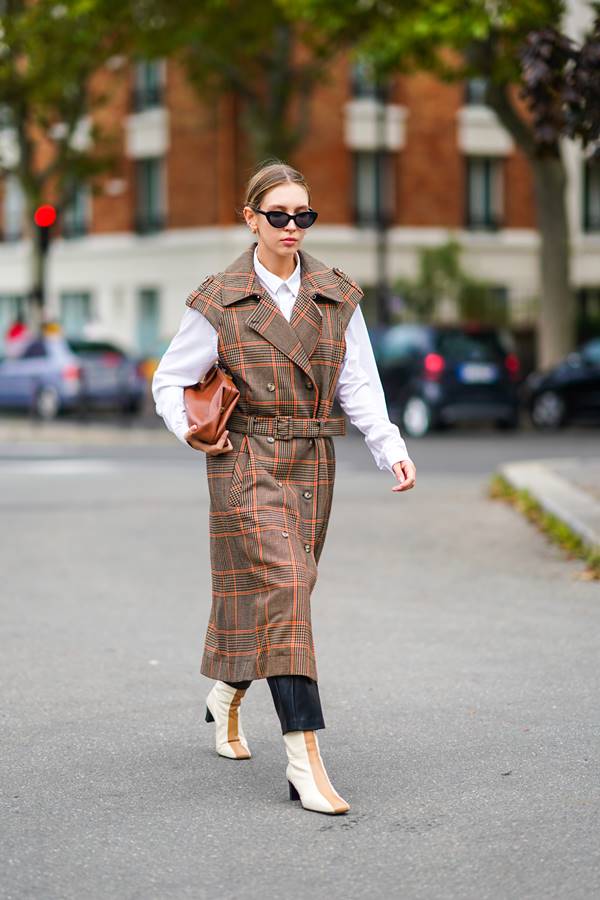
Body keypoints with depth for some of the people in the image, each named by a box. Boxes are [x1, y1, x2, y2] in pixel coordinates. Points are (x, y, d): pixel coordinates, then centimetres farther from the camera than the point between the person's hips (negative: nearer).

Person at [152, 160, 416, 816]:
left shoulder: (336, 296, 6)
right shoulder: (220, 301, -3)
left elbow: (359, 386, 5)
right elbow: (170, 381, 7)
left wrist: (392, 450, -9)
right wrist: (189, 431, -10)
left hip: (312, 464, 4)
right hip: (246, 463, -4)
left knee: (263, 591, 14)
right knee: (281, 588, -17)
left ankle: (226, 699, 44)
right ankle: (305, 762, -21)